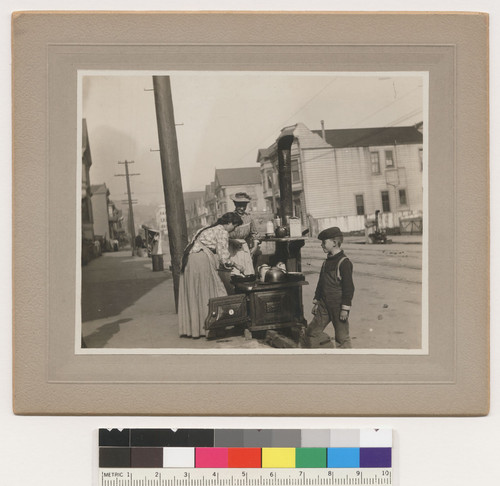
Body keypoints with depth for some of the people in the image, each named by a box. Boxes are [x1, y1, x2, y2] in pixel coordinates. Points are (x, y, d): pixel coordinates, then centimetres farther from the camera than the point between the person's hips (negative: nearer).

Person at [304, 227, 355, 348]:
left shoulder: (344, 262, -14)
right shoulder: (327, 262, 11)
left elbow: (348, 287, -15)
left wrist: (345, 308, -17)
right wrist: (316, 301, 18)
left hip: (338, 306, -8)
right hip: (324, 304, 8)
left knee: (342, 337, 2)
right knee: (312, 332, 7)